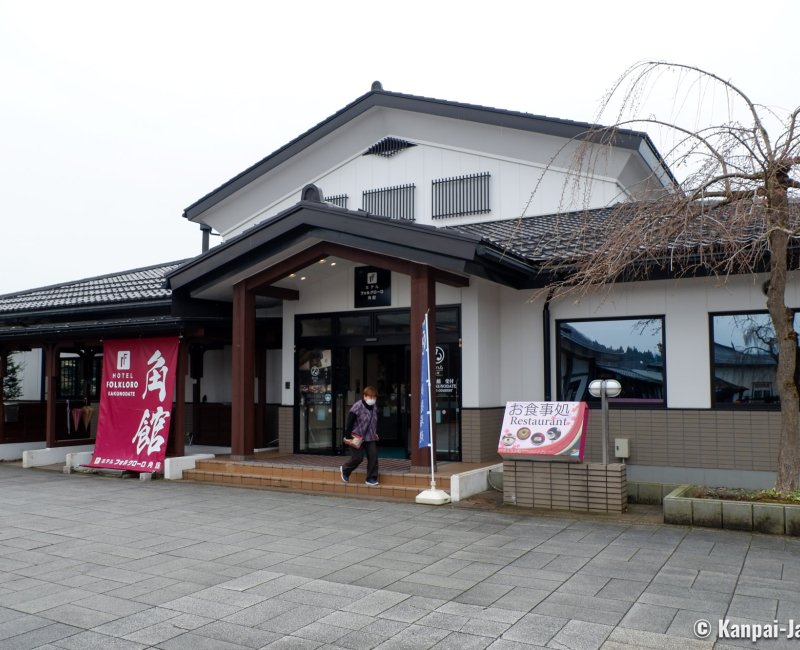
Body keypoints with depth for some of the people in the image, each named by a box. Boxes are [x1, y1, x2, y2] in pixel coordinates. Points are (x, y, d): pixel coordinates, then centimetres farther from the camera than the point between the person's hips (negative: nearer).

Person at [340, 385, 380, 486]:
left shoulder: (374, 409, 6)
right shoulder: (357, 407, -16)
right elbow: (349, 422, -16)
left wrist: (375, 433, 15)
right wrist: (348, 436, -16)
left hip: (370, 437, 6)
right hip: (357, 437, -6)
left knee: (373, 456, -3)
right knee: (358, 458, -4)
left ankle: (371, 478, 6)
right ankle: (345, 470, 25)